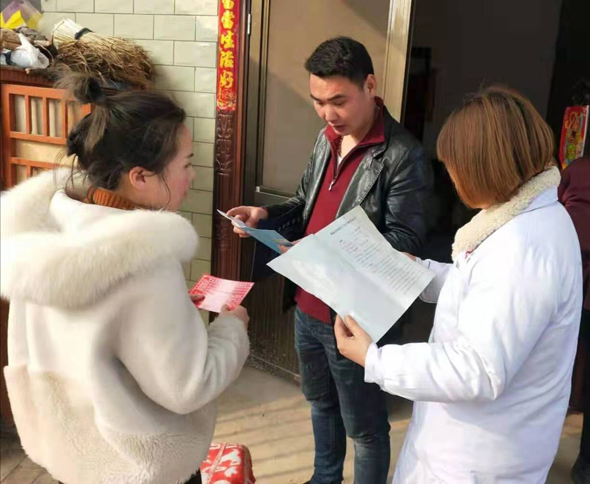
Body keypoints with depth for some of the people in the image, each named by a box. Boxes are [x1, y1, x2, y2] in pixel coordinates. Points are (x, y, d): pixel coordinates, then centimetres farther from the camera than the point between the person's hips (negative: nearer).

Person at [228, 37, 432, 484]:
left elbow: (404, 241, -20)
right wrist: (267, 214, -4)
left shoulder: (403, 155, -20)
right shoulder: (328, 138, 5)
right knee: (321, 402, 27)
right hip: (308, 304, 8)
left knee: (364, 425, 12)